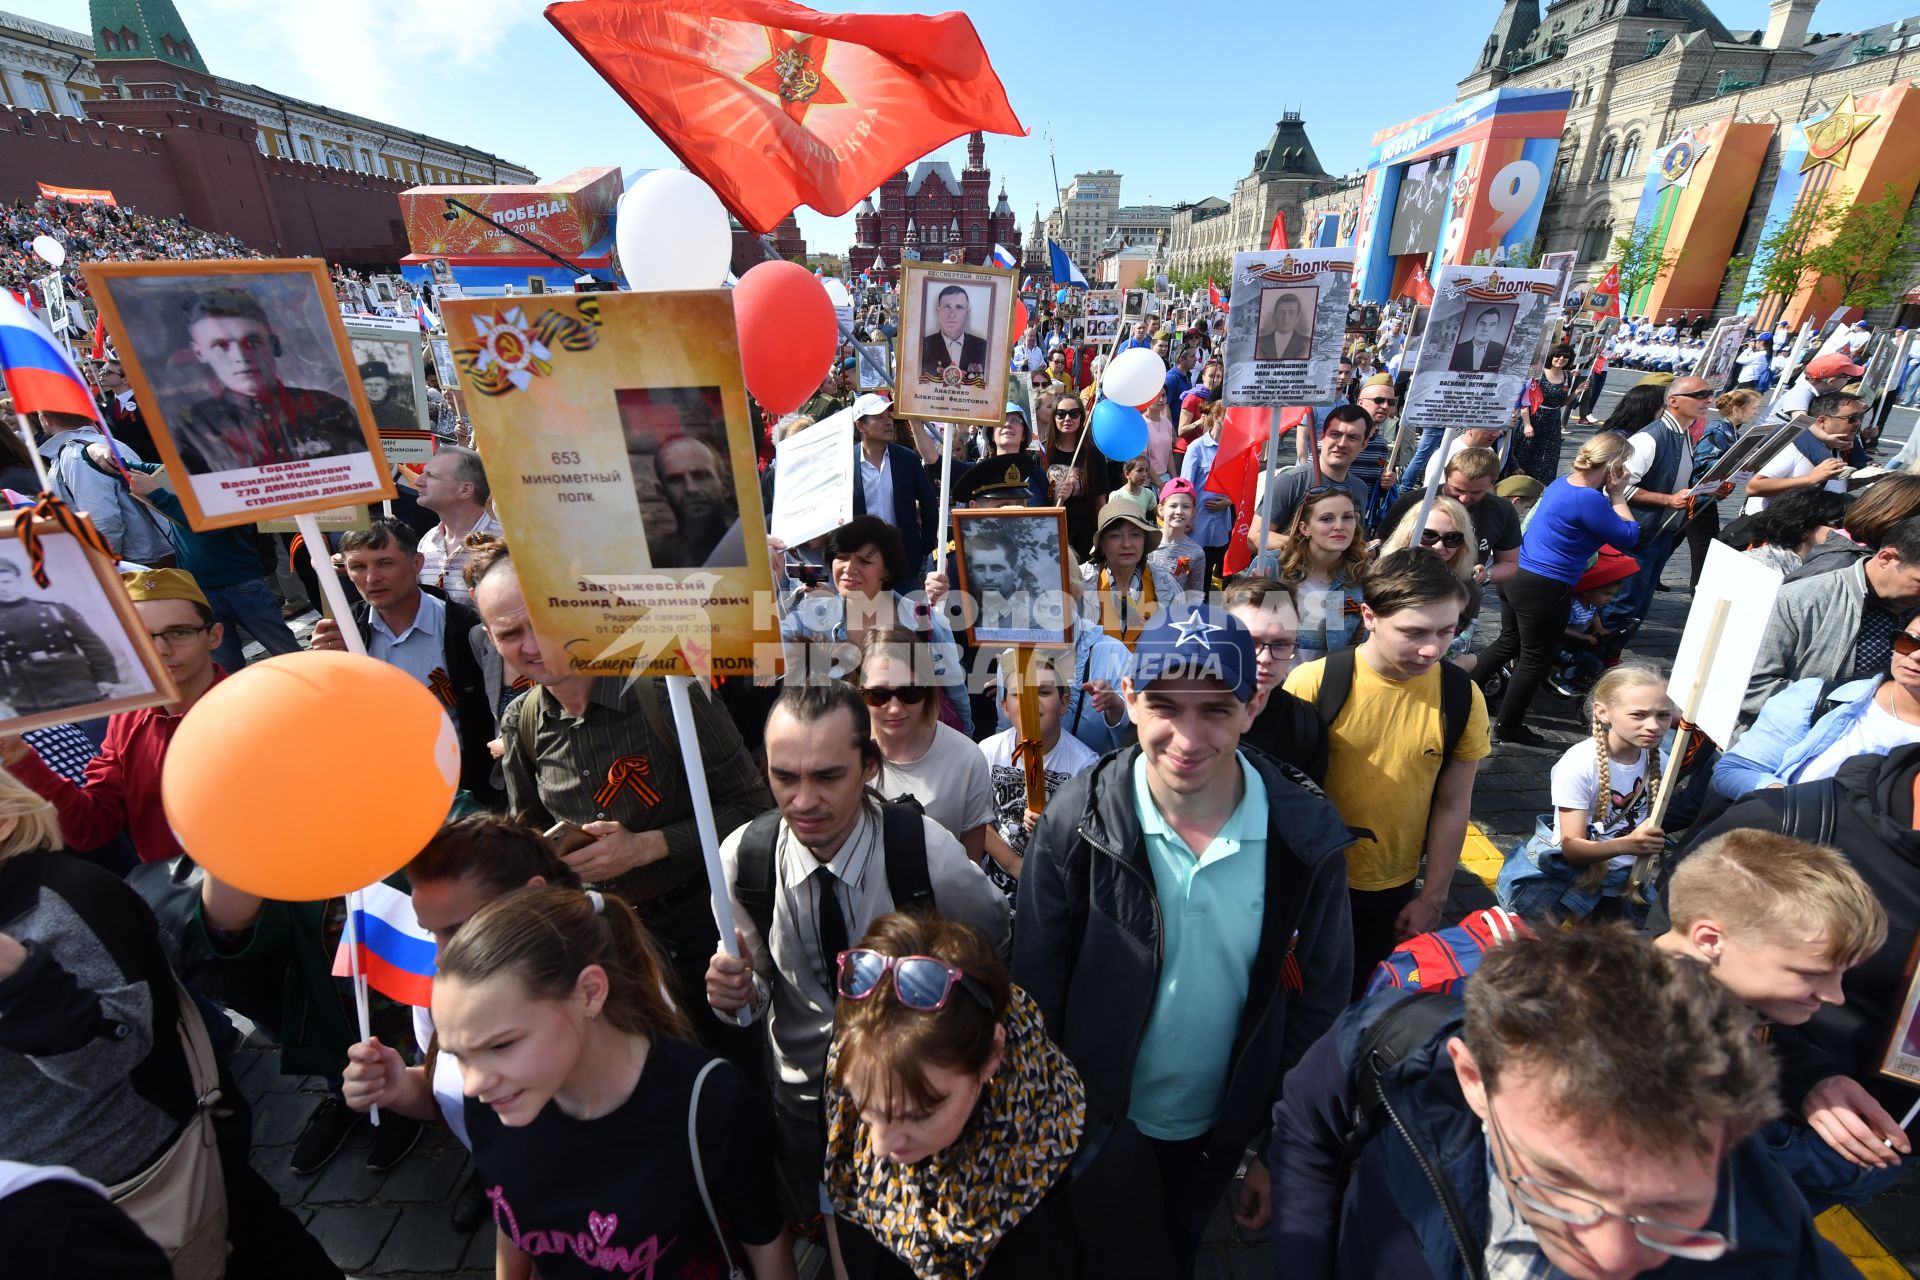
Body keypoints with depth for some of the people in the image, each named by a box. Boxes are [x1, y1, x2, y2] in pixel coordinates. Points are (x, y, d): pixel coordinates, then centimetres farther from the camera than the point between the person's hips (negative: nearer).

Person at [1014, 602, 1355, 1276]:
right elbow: (1036, 997, -14)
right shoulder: (1076, 823, -24)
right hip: (1094, 1122, -1)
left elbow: (1318, 1001, -7)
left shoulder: (1306, 836, -19)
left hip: (1218, 1134, 2)